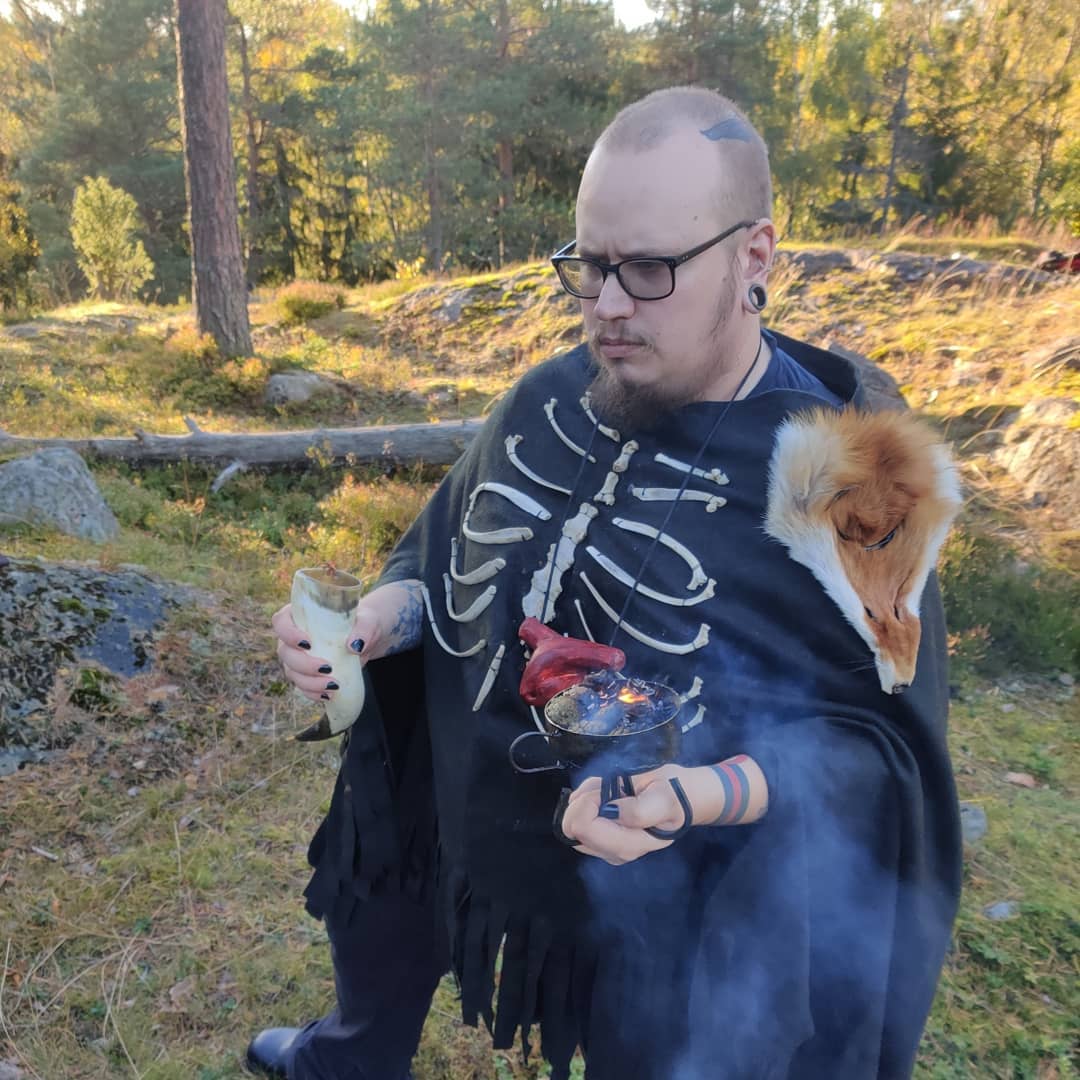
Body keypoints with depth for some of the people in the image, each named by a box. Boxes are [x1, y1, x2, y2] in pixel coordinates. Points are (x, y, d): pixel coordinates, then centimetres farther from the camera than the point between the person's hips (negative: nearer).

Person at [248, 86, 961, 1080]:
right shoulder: (548, 399, -6)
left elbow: (878, 737, -18)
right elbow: (442, 560, 6)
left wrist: (704, 796, -34)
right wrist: (370, 623, -13)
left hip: (658, 902, -5)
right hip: (454, 815, 6)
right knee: (378, 994, 31)